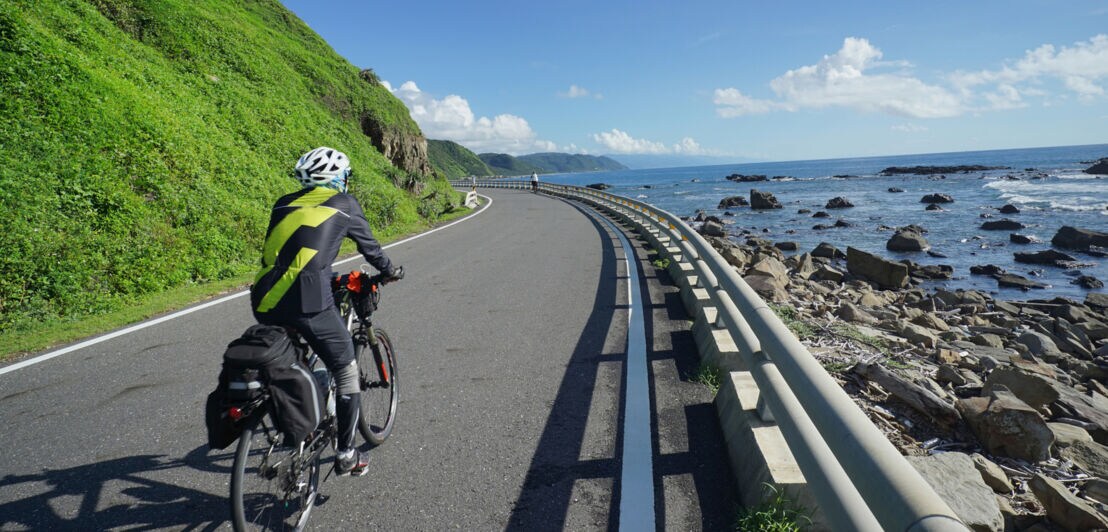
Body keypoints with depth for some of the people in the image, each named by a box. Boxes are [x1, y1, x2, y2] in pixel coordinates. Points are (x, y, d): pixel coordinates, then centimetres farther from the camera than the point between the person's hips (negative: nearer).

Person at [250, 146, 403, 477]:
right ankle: (346, 455, 18)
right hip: (308, 302, -5)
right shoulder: (344, 204, 10)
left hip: (264, 303, 5)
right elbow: (369, 246, 19)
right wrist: (390, 271, 38)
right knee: (346, 371, 12)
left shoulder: (284, 204, 21)